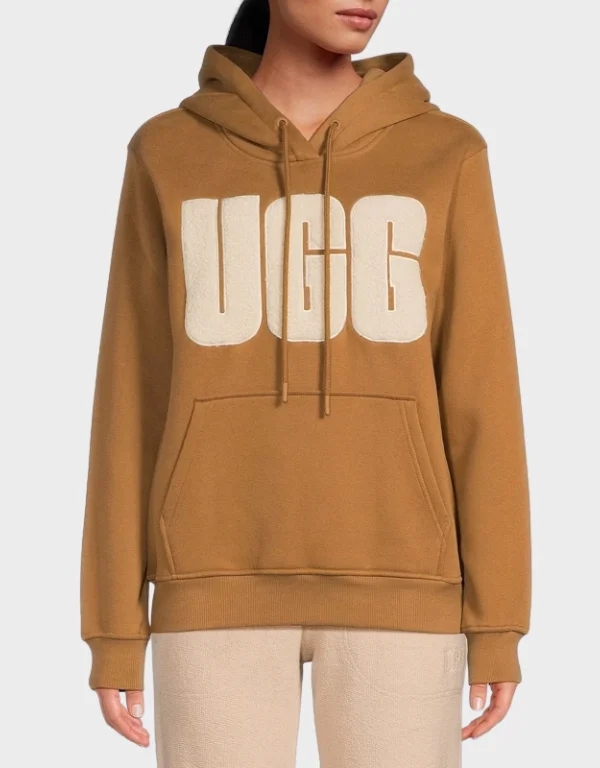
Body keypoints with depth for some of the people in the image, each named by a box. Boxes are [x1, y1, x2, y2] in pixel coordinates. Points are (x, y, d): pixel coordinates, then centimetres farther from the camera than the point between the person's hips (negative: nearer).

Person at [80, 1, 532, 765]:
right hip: (223, 585, 0)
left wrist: (498, 621, -1)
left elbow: (481, 395, 3)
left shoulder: (445, 157, 4)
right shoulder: (169, 157, 5)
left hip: (393, 583, 0)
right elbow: (133, 395, 5)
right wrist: (114, 626, 2)